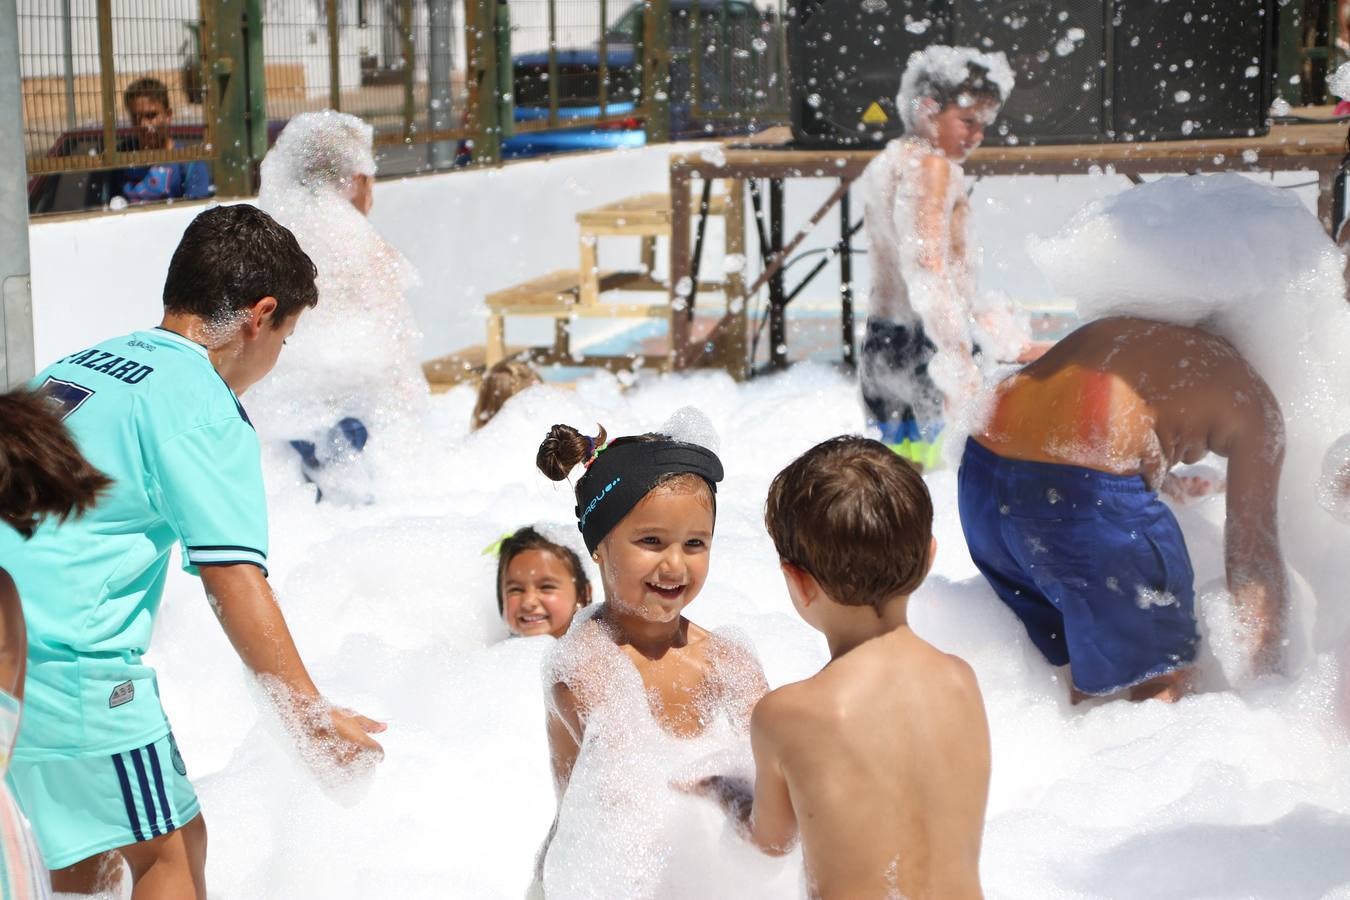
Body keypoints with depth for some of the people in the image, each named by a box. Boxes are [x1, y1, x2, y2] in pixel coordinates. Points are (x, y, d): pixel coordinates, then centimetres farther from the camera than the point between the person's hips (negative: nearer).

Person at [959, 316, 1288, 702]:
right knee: (1159, 678, 11)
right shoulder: (1252, 399, 12)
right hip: (1084, 489, -8)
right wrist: (1265, 682, 23)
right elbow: (1252, 555, 12)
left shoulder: (1127, 332, 30)